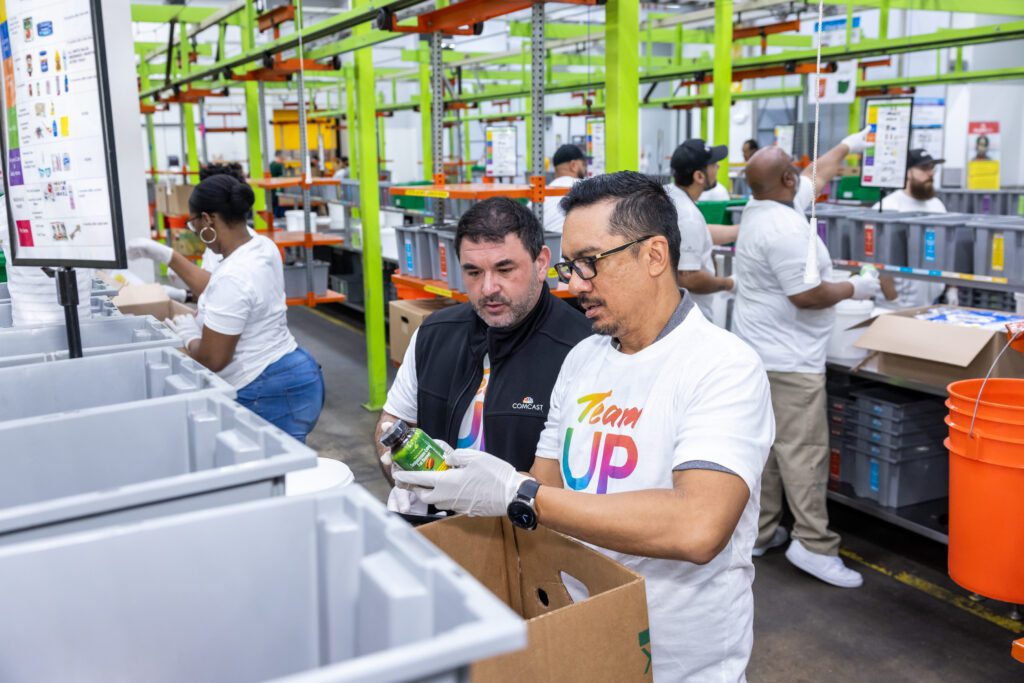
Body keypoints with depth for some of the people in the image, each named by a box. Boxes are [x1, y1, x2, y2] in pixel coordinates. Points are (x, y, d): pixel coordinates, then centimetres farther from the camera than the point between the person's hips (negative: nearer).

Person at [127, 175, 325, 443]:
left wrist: (189, 338, 4)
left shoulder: (233, 276, -25)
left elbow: (213, 359, -18)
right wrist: (164, 254, 25)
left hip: (270, 394, -10)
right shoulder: (261, 246, 4)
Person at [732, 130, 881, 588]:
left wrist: (850, 145, 38)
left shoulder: (761, 210, 9)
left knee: (765, 445, 13)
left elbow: (818, 175, 26)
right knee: (803, 451, -6)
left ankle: (760, 532, 20)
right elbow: (807, 295, -22)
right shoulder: (785, 229, -21)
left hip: (759, 352, 10)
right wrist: (856, 288, -7)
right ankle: (814, 545, -2)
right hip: (788, 360, -10)